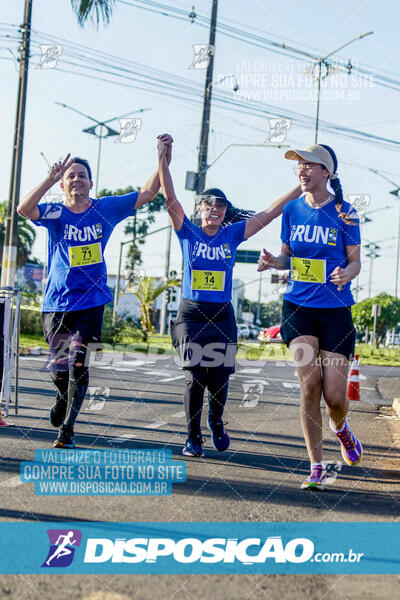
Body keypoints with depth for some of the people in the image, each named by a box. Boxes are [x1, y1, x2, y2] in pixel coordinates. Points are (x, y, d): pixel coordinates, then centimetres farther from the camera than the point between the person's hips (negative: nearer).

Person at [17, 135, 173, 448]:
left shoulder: (106, 209, 3)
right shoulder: (55, 213, -1)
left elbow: (147, 193, 2)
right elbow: (24, 209, -21)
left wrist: (164, 159, -11)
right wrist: (51, 179, -32)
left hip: (91, 303, 0)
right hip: (57, 304, 1)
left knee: (79, 366, -9)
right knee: (59, 368, 11)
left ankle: (67, 429, 2)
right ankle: (64, 398, 44)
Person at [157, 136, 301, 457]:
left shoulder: (232, 235, 5)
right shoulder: (188, 232, 2)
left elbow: (270, 213, 4)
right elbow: (171, 199, -9)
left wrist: (303, 186, 1)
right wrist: (163, 162, -18)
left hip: (222, 315, 2)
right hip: (191, 313, -1)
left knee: (219, 379, 1)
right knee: (195, 376, -6)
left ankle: (216, 421, 32)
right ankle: (193, 438, 9)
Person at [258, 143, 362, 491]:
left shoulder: (344, 213, -3)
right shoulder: (292, 210, 6)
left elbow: (355, 261, 3)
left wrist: (346, 274, -20)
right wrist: (273, 261, -7)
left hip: (335, 309, -2)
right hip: (298, 307, 2)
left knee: (334, 395, -4)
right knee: (309, 384, -10)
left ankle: (341, 428, 34)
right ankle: (316, 468, 2)